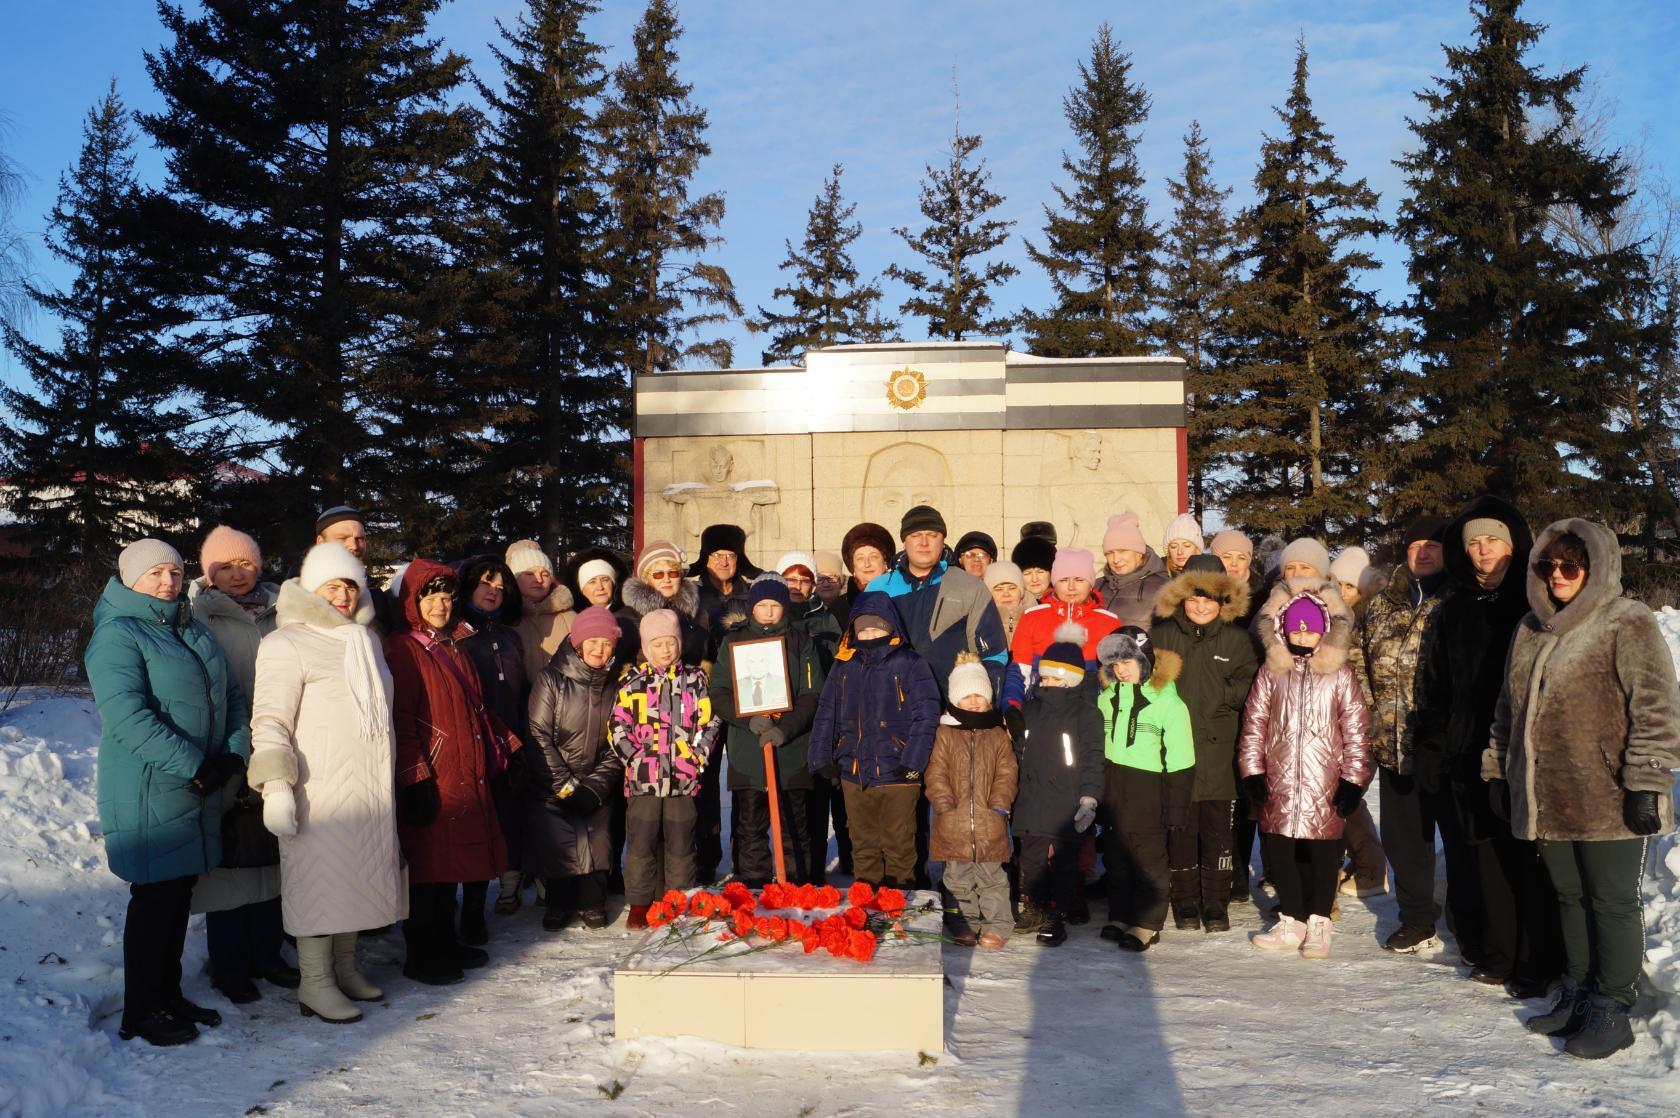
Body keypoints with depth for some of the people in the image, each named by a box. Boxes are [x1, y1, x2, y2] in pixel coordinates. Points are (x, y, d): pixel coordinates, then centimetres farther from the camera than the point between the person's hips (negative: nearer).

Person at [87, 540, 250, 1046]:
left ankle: (168, 994, 27)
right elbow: (127, 716, -21)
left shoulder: (195, 631, 14)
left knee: (180, 895, 14)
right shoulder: (118, 635, -10)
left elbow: (232, 698, 12)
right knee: (154, 899, 1)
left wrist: (233, 755, -5)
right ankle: (140, 1013, 14)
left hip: (200, 793, 7)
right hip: (149, 795, -7)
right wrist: (194, 766, -22)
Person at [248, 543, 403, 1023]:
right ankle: (315, 984, 6)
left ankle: (344, 966, 25)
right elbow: (271, 719, -13)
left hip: (369, 789, 7)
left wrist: (389, 780, 29)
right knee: (320, 879, -3)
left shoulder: (364, 640, 17)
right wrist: (276, 784, -21)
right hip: (318, 788, -7)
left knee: (358, 875, 12)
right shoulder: (288, 643, -7)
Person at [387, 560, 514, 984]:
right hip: (430, 784, -8)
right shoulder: (403, 649, -8)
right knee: (428, 867, -1)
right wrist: (415, 780, -21)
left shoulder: (454, 648, 18)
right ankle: (421, 957, 9)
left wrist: (507, 747, 20)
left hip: (466, 777, 8)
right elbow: (400, 721, -16)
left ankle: (445, 943, 26)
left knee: (451, 867, 15)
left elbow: (478, 709, 24)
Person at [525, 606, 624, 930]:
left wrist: (596, 786, -8)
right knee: (557, 845, -4)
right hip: (551, 786, -2)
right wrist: (565, 786, -12)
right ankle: (558, 905, 18)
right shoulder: (552, 679, -8)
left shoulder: (615, 684, 3)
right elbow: (539, 737, -10)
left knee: (597, 843, -1)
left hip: (596, 785, 3)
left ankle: (592, 904, 20)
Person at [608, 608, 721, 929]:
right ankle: (639, 905, 13)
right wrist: (636, 759, -6)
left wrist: (696, 758, -3)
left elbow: (709, 722, 8)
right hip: (643, 779, -1)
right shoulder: (632, 681, 6)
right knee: (641, 844, 1)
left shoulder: (695, 679, 9)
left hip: (683, 779, 1)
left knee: (681, 845, 6)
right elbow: (617, 727, 4)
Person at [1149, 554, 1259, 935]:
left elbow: (1250, 689, 1)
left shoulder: (1237, 638, 6)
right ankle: (1186, 904, 19)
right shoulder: (1161, 634, 6)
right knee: (1181, 829, 7)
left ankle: (1216, 905, 17)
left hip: (1219, 750, 0)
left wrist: (1220, 694, -13)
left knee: (1217, 832, 5)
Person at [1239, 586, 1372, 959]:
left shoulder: (1340, 675, 0)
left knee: (1323, 850, 2)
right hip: (1279, 780, 2)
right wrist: (1251, 772, 3)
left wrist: (1354, 779, -3)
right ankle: (1291, 921, 21)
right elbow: (1254, 724, 7)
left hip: (1325, 782, -2)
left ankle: (1318, 923, 19)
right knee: (1278, 848, 6)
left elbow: (1356, 729, 1)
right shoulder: (1270, 673, 5)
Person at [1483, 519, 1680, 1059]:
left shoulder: (1626, 625, -8)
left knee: (1612, 903, 4)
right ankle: (1577, 996, 28)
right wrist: (1498, 770, 19)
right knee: (1570, 898, 16)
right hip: (1548, 800, 7)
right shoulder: (1531, 630, 13)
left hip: (1608, 803, -7)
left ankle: (1610, 1010, 14)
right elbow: (1510, 709, 20)